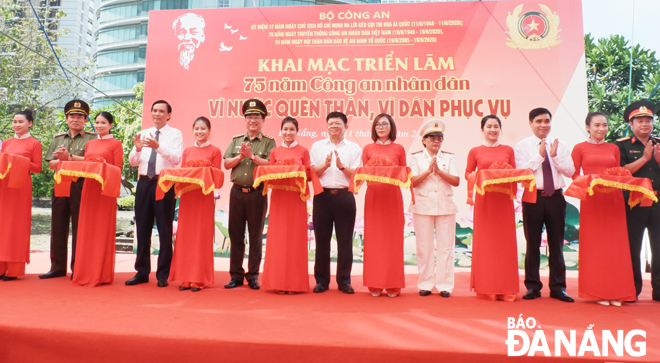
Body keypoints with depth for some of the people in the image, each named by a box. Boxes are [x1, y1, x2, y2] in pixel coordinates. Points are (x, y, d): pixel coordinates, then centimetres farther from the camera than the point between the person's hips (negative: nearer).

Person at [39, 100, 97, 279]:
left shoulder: (91, 138, 3)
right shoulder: (58, 138, 18)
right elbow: (51, 164, 11)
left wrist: (69, 157, -14)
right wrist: (63, 160, -9)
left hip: (81, 186, -5)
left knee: (78, 228, -1)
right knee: (58, 226, 7)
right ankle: (58, 267, 16)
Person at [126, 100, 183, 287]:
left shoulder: (175, 134, 2)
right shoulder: (143, 134, 14)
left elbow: (176, 159, -13)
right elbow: (132, 162, 9)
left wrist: (158, 146, -27)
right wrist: (137, 148, -11)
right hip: (144, 183, 5)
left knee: (164, 229, 0)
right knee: (142, 228, 9)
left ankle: (163, 274, 10)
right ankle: (142, 272, 21)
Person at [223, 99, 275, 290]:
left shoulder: (269, 142, 2)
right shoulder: (236, 140, 12)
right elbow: (226, 164, 5)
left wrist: (252, 156, -16)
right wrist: (241, 156, -10)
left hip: (257, 193, -3)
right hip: (237, 192, 3)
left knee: (255, 236, 4)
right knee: (235, 235, 7)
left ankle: (253, 276, 15)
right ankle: (236, 275, 18)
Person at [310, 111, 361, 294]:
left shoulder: (354, 148, 8)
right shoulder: (317, 146, 12)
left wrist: (341, 166, -17)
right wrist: (325, 165, -15)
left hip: (345, 197, -1)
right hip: (322, 196, 1)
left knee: (345, 241, 2)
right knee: (322, 240, 5)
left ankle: (344, 281, 13)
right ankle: (321, 280, 16)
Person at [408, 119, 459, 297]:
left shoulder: (448, 157, 10)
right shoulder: (416, 157, 6)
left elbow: (456, 181, -2)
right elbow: (412, 181, -6)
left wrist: (439, 170, -12)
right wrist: (428, 170, -14)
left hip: (446, 206, 1)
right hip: (423, 206, -1)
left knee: (445, 247, 2)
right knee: (424, 247, 3)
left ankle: (445, 285, 10)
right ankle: (425, 284, 13)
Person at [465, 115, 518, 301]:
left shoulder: (508, 150, 10)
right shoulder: (475, 151, 5)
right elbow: (468, 174, 7)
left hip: (503, 199, 2)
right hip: (484, 198, -1)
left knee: (505, 241, 2)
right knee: (484, 241, 1)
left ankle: (506, 288, 11)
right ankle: (486, 288, 10)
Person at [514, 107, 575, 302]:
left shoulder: (561, 146, 8)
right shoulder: (522, 146, 0)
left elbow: (570, 171, -1)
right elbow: (520, 172, -10)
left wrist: (555, 156, -13)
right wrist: (539, 155, -14)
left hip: (556, 197, 2)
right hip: (533, 197, -2)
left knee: (557, 244, 8)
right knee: (533, 244, 5)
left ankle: (558, 288, 18)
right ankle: (532, 287, 16)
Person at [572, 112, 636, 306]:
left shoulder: (614, 148, 15)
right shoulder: (580, 148, 5)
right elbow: (574, 175, 1)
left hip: (613, 198, 3)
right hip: (591, 199, -3)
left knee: (615, 244, 3)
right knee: (594, 244, -1)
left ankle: (615, 291, 11)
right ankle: (597, 292, 7)